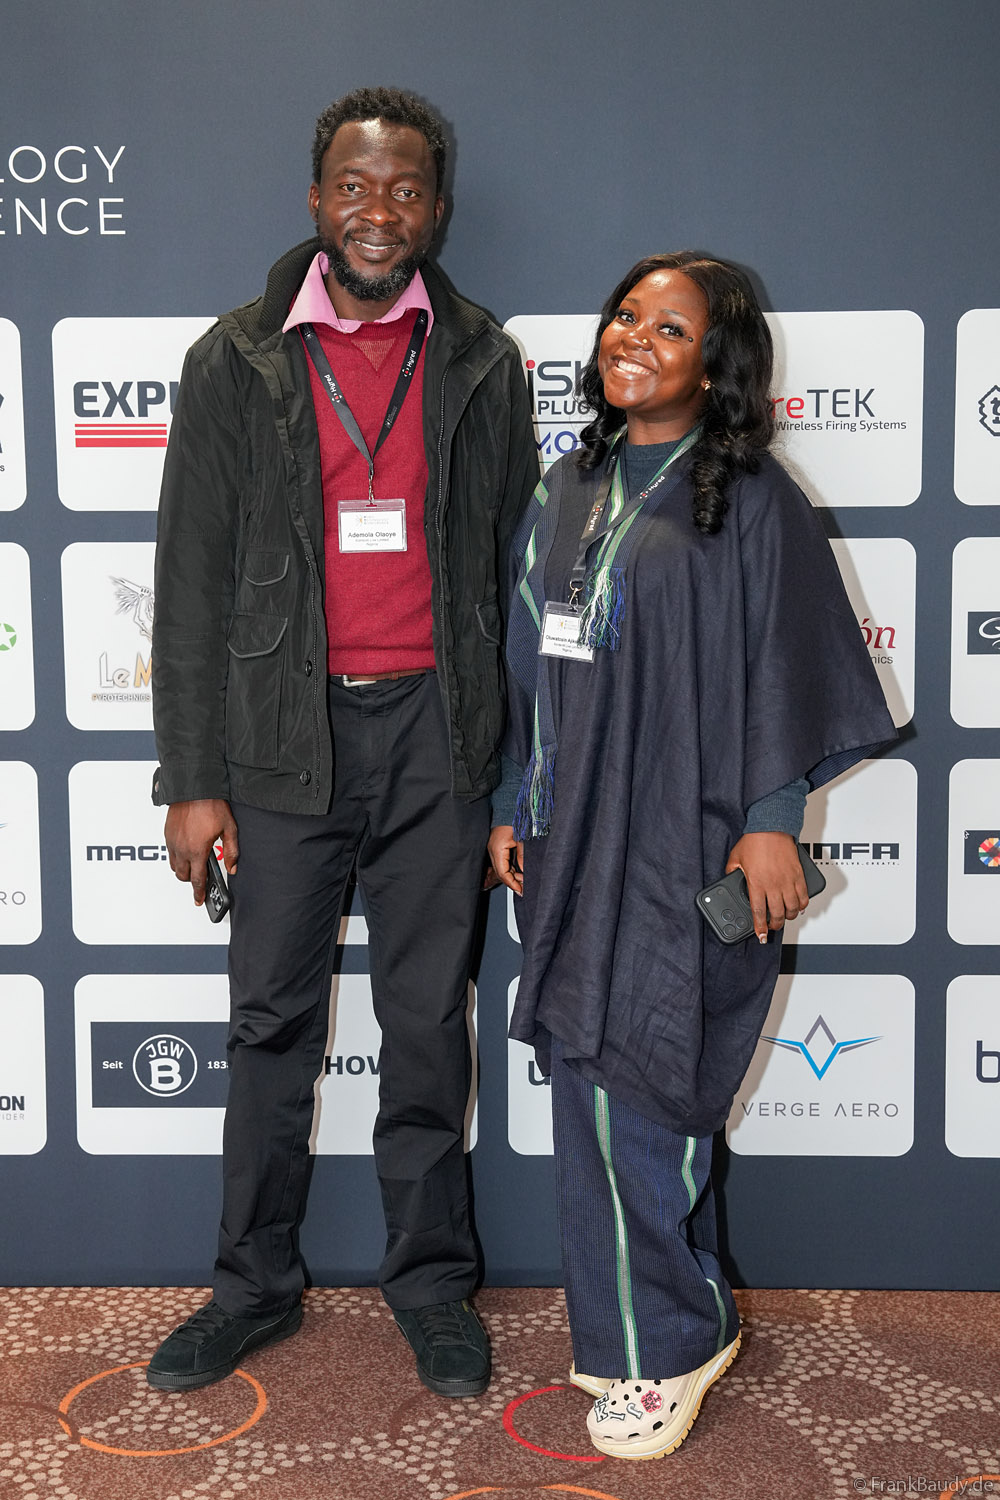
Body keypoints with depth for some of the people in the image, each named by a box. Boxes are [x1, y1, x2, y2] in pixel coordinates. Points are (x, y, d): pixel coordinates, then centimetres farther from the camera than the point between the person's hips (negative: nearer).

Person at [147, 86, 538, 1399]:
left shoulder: (485, 366, 5)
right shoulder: (236, 364, 2)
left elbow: (516, 568, 7)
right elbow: (193, 580, 1)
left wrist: (515, 767, 3)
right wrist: (192, 778, -3)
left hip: (436, 730, 0)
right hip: (285, 733, 0)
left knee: (429, 1021, 8)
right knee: (273, 1020, 8)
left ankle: (432, 1283, 24)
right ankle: (256, 1284, 25)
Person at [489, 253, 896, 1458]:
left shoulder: (749, 498, -4)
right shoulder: (567, 491, 13)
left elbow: (786, 661, -6)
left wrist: (770, 820, -10)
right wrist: (513, 805, 15)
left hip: (681, 840, -6)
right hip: (572, 837, 6)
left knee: (633, 1091, -4)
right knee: (589, 1083, 10)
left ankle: (665, 1343, 16)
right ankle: (639, 1331, 26)